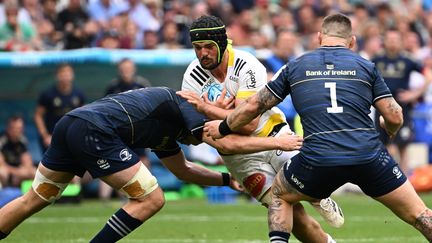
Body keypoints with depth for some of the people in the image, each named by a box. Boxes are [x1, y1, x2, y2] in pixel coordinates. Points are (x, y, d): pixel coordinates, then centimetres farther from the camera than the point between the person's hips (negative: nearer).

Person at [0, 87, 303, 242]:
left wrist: (228, 179, 43)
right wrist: (277, 142, 3)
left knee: (35, 199, 18)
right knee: (151, 199, -1)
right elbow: (227, 143, -5)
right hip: (94, 130, -9)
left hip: (70, 124, 9)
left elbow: (183, 170, 45)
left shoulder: (164, 131, 33)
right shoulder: (185, 104, 7)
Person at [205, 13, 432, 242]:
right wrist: (387, 129, 33)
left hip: (318, 161, 0)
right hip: (369, 155, 0)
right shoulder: (366, 66, 12)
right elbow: (395, 118, 9)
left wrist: (223, 128, 37)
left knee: (280, 195, 30)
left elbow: (252, 106, 19)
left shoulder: (294, 67, 15)